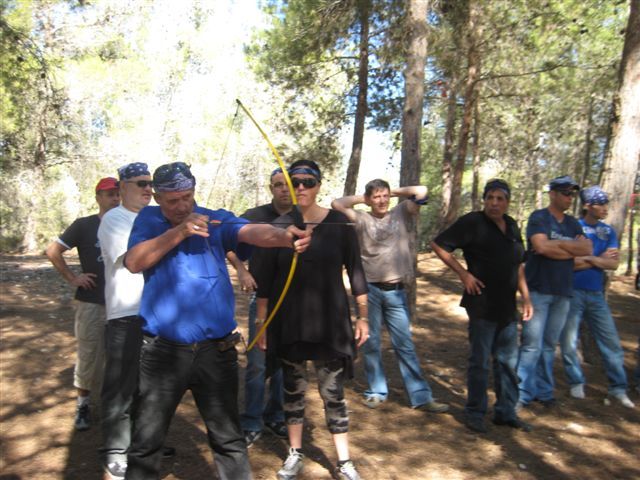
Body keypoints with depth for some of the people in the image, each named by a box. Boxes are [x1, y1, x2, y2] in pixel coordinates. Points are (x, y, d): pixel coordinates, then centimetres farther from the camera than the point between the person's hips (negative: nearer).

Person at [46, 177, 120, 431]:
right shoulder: (84, 225, -3)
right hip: (92, 303, -3)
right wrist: (72, 277, -7)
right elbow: (53, 251, -4)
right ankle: (83, 404, 21)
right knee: (88, 356, 4)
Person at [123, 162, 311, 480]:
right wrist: (179, 231, -20)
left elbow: (254, 232, -20)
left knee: (229, 440, 13)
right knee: (145, 442, 13)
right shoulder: (149, 220, 4)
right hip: (163, 351, 0)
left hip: (216, 351, 0)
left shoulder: (217, 220, 0)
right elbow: (133, 262, -12)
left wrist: (286, 237, -41)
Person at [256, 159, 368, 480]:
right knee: (293, 389, 14)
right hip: (288, 322, 1)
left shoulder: (338, 223, -5)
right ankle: (295, 454, 32)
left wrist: (363, 316, -2)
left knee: (333, 393, 5)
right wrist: (261, 321, 1)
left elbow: (355, 271, 0)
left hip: (329, 321, -1)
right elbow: (265, 279, 1)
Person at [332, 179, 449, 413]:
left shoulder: (401, 214, 6)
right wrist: (361, 198, 1)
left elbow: (421, 192, -3)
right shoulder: (362, 219, 1)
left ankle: (421, 396, 7)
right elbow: (337, 204, -9)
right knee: (371, 343, 9)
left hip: (396, 291, 1)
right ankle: (376, 391, 22)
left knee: (405, 344, 4)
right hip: (369, 289, -1)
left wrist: (395, 192, 5)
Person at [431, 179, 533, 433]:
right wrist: (463, 273, -14)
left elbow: (519, 265, 19)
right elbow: (439, 244, -11)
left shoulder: (512, 226, 11)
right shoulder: (472, 222, -10)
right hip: (482, 305, -6)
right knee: (480, 361, 3)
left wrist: (526, 297, 13)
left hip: (507, 307, 7)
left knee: (508, 361, 14)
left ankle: (506, 411, 27)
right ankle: (474, 413, 17)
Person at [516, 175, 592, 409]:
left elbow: (587, 249, 2)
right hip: (538, 290, -6)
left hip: (563, 292, 6)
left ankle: (543, 391, 19)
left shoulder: (573, 223, 16)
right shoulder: (538, 218, -2)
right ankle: (522, 393, -3)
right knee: (532, 344, -8)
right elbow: (541, 247, -18)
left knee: (549, 345, 11)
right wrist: (573, 250, -6)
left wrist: (557, 244, -10)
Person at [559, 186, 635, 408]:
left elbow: (613, 264, -2)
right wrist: (601, 259, -7)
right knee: (569, 341, 3)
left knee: (611, 342, 5)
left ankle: (618, 388, 16)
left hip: (596, 294, 4)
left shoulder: (608, 231, 9)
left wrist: (588, 259, -13)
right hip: (572, 292, -4)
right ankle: (576, 383, 21)